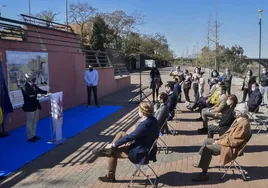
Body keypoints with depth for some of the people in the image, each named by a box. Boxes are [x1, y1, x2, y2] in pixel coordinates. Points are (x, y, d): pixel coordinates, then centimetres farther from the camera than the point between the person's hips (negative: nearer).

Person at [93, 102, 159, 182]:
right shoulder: (152, 119, -3)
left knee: (112, 153, 4)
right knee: (121, 134, 9)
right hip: (145, 147, 9)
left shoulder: (145, 124, -31)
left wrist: (113, 144, -13)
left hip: (141, 153, -9)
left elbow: (130, 137, -24)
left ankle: (110, 176, 22)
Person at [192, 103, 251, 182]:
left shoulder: (243, 124, -25)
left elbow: (233, 141, -27)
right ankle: (202, 163, 27)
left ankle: (204, 174, -15)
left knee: (207, 148, -21)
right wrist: (220, 139, 4)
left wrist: (219, 142, -17)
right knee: (207, 141, 15)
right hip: (228, 140, 11)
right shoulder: (239, 119, 7)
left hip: (231, 147, -11)